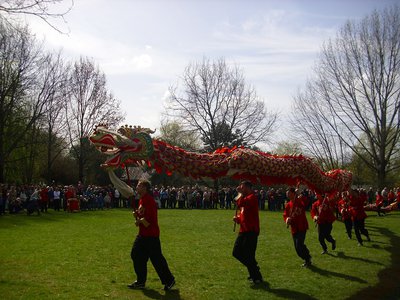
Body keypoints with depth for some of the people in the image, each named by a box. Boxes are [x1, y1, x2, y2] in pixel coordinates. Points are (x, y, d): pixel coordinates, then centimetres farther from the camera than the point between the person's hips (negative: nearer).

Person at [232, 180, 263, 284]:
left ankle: (257, 277, 8)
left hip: (251, 231, -9)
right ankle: (253, 267, 26)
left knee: (248, 255, -7)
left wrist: (240, 193, -17)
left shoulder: (252, 197, -11)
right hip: (243, 230, 9)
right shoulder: (244, 199, 17)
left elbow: (240, 203, -31)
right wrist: (237, 219, 5)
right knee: (236, 252, 10)